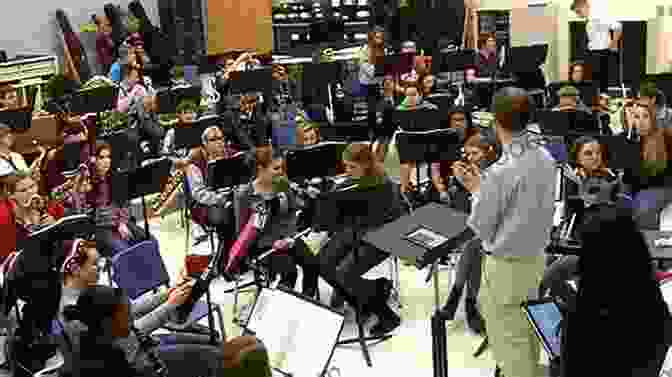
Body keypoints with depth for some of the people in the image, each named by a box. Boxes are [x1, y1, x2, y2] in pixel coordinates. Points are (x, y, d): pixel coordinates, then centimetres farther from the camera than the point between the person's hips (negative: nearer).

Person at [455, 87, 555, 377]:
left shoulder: (500, 172, -27)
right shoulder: (545, 159, -4)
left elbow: (481, 228, -17)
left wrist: (476, 188, -2)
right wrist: (483, 185, 4)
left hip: (506, 265, -8)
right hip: (536, 257, 8)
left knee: (510, 341, 9)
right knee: (526, 330, 26)